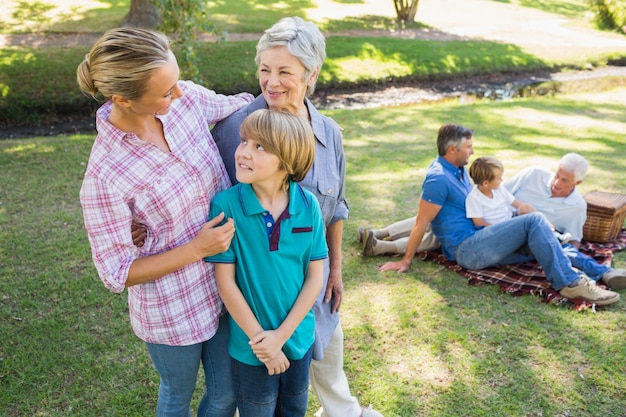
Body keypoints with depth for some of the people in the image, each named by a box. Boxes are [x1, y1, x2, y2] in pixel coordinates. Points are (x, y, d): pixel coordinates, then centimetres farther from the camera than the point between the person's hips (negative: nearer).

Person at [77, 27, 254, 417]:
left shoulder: (186, 99, -14)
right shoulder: (104, 176, -26)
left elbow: (240, 105, 8)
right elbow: (117, 273, -17)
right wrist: (196, 249, -22)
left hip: (226, 286, 5)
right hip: (173, 311, -4)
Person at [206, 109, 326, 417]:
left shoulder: (308, 206, -13)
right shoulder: (226, 205, -19)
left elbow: (314, 278, -8)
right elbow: (225, 281, -15)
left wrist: (281, 335, -13)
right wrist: (259, 338, -11)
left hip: (299, 337, 2)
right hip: (250, 346, -2)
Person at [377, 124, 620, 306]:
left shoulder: (458, 168, 14)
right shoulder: (438, 178, -18)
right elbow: (421, 223, -15)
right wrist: (406, 261, -10)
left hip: (478, 240, 10)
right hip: (466, 249, -10)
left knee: (540, 246, -1)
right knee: (534, 221, -20)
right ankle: (570, 283, -22)